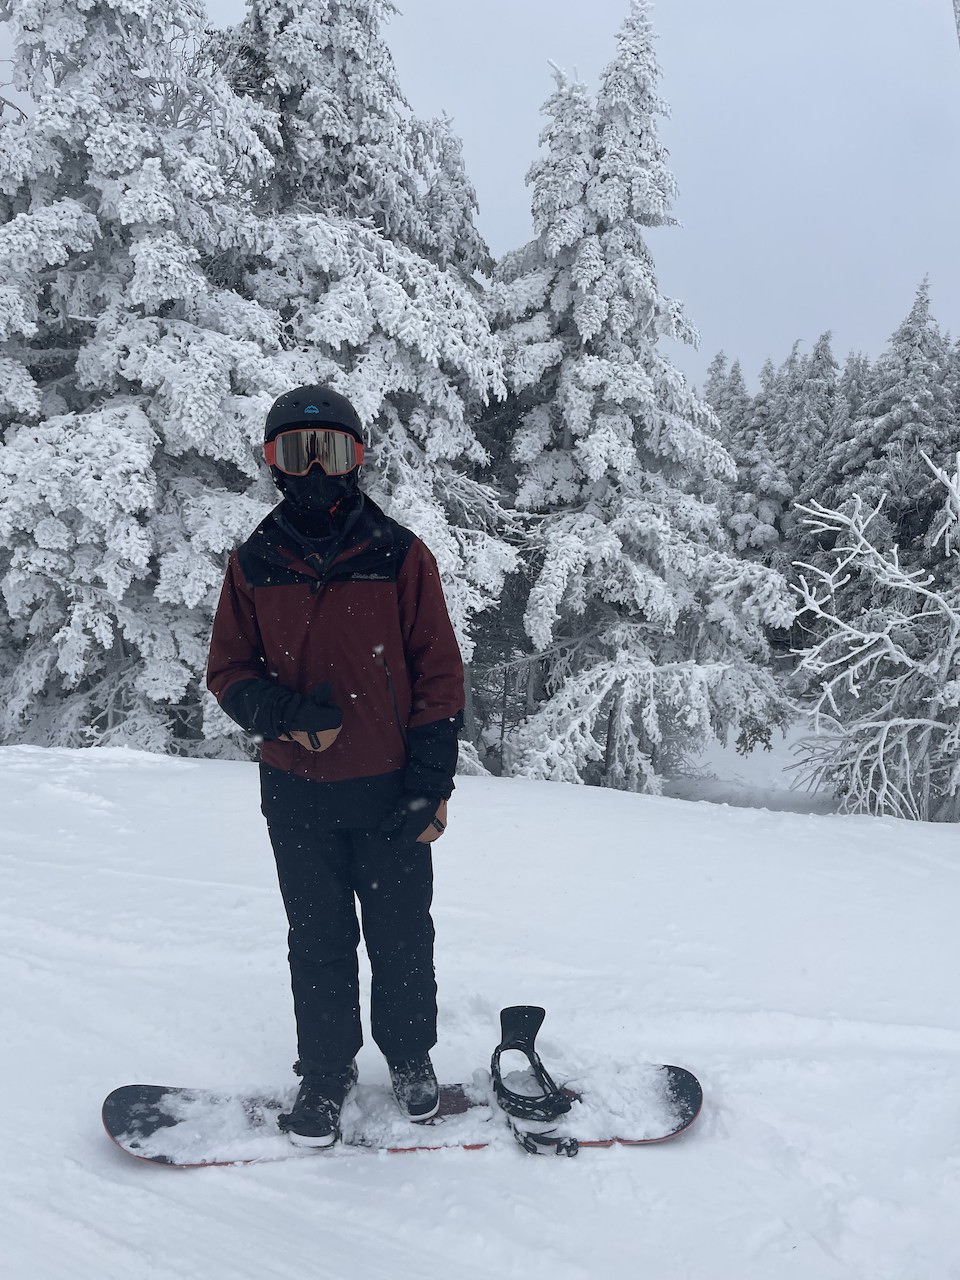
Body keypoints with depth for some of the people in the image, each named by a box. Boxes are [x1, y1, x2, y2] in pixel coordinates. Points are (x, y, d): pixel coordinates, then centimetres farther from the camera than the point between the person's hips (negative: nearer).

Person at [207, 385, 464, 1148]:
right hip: (296, 796, 2)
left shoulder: (399, 554, -5)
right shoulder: (255, 563, 2)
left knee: (402, 940, 11)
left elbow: (439, 671, -3)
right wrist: (289, 715, -15)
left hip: (390, 792, -1)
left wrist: (432, 782, -7)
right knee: (319, 944, 13)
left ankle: (411, 1058, 35)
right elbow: (229, 670, 5)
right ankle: (325, 1074, 33)